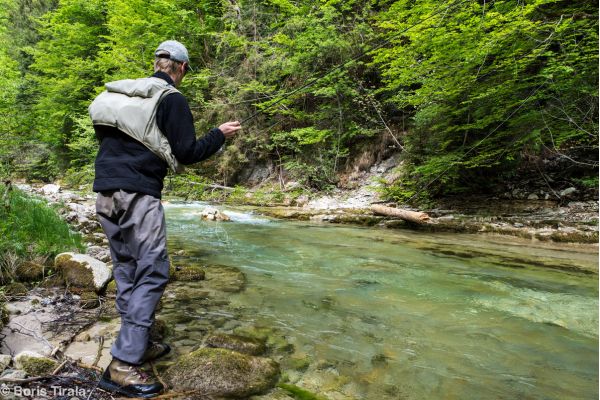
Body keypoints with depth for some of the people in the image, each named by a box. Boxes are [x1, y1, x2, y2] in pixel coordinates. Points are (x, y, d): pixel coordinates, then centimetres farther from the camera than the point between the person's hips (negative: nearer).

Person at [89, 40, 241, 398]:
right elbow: (187, 153, -7)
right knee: (152, 272, -3)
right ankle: (123, 365, -3)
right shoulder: (171, 99, -4)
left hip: (106, 194, 8)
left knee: (127, 272, 13)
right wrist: (220, 135, 7)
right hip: (138, 196, -8)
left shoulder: (121, 93, 18)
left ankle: (138, 345, 25)